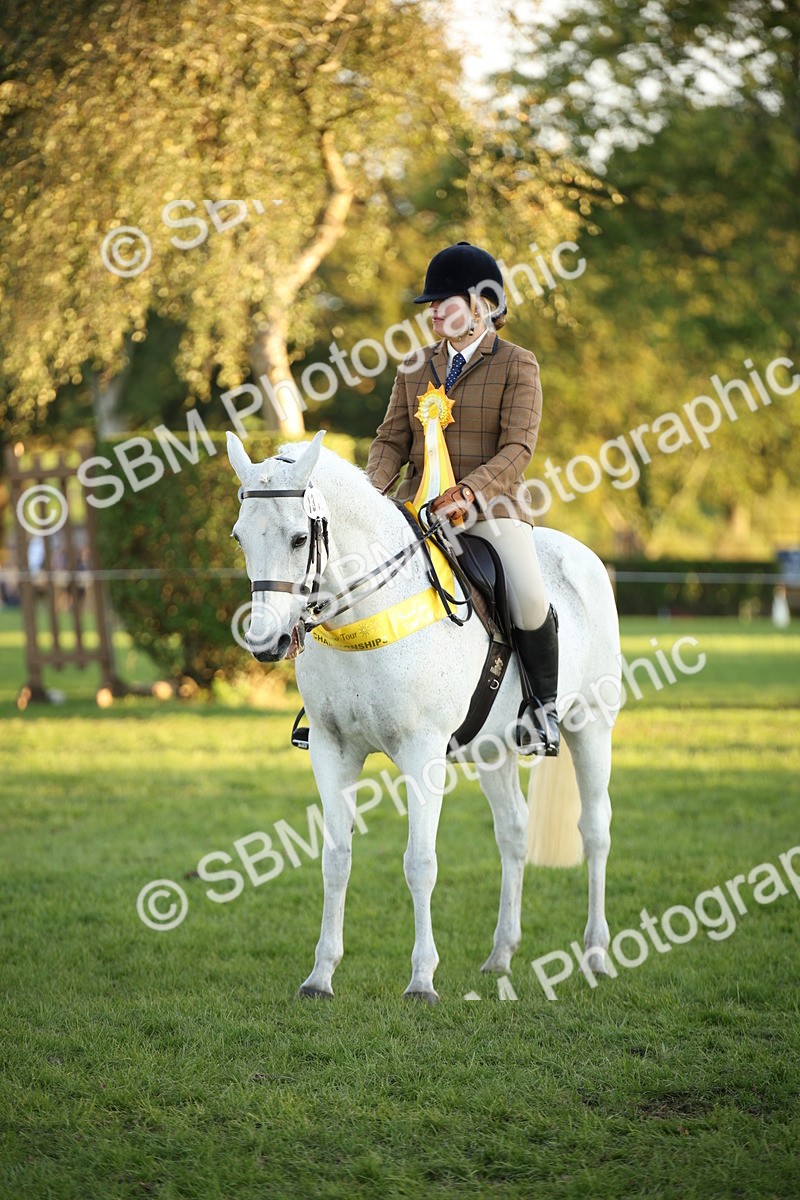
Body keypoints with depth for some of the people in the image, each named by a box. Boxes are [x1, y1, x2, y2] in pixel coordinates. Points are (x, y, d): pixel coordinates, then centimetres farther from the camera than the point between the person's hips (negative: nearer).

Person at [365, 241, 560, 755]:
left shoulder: (518, 365, 0)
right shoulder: (416, 367, 15)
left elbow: (517, 448, -10)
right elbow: (392, 440, 12)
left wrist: (468, 492, -26)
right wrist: (371, 488, -9)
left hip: (492, 504, -5)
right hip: (418, 503, 5)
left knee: (529, 599, -27)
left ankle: (542, 703, -3)